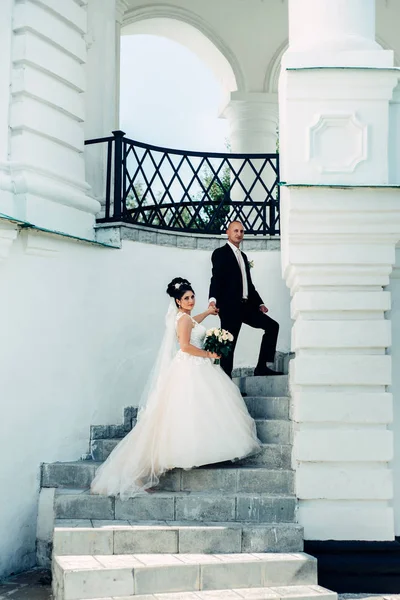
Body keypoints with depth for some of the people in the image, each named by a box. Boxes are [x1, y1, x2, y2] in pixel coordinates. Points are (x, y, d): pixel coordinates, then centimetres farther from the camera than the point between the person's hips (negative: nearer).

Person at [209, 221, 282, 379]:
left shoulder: (243, 256, 23)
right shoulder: (220, 253, -1)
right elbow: (216, 278, -14)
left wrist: (259, 303, 18)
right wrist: (212, 299, -29)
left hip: (246, 306, 8)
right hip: (229, 307, -8)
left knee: (272, 326, 1)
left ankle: (262, 367, 1)